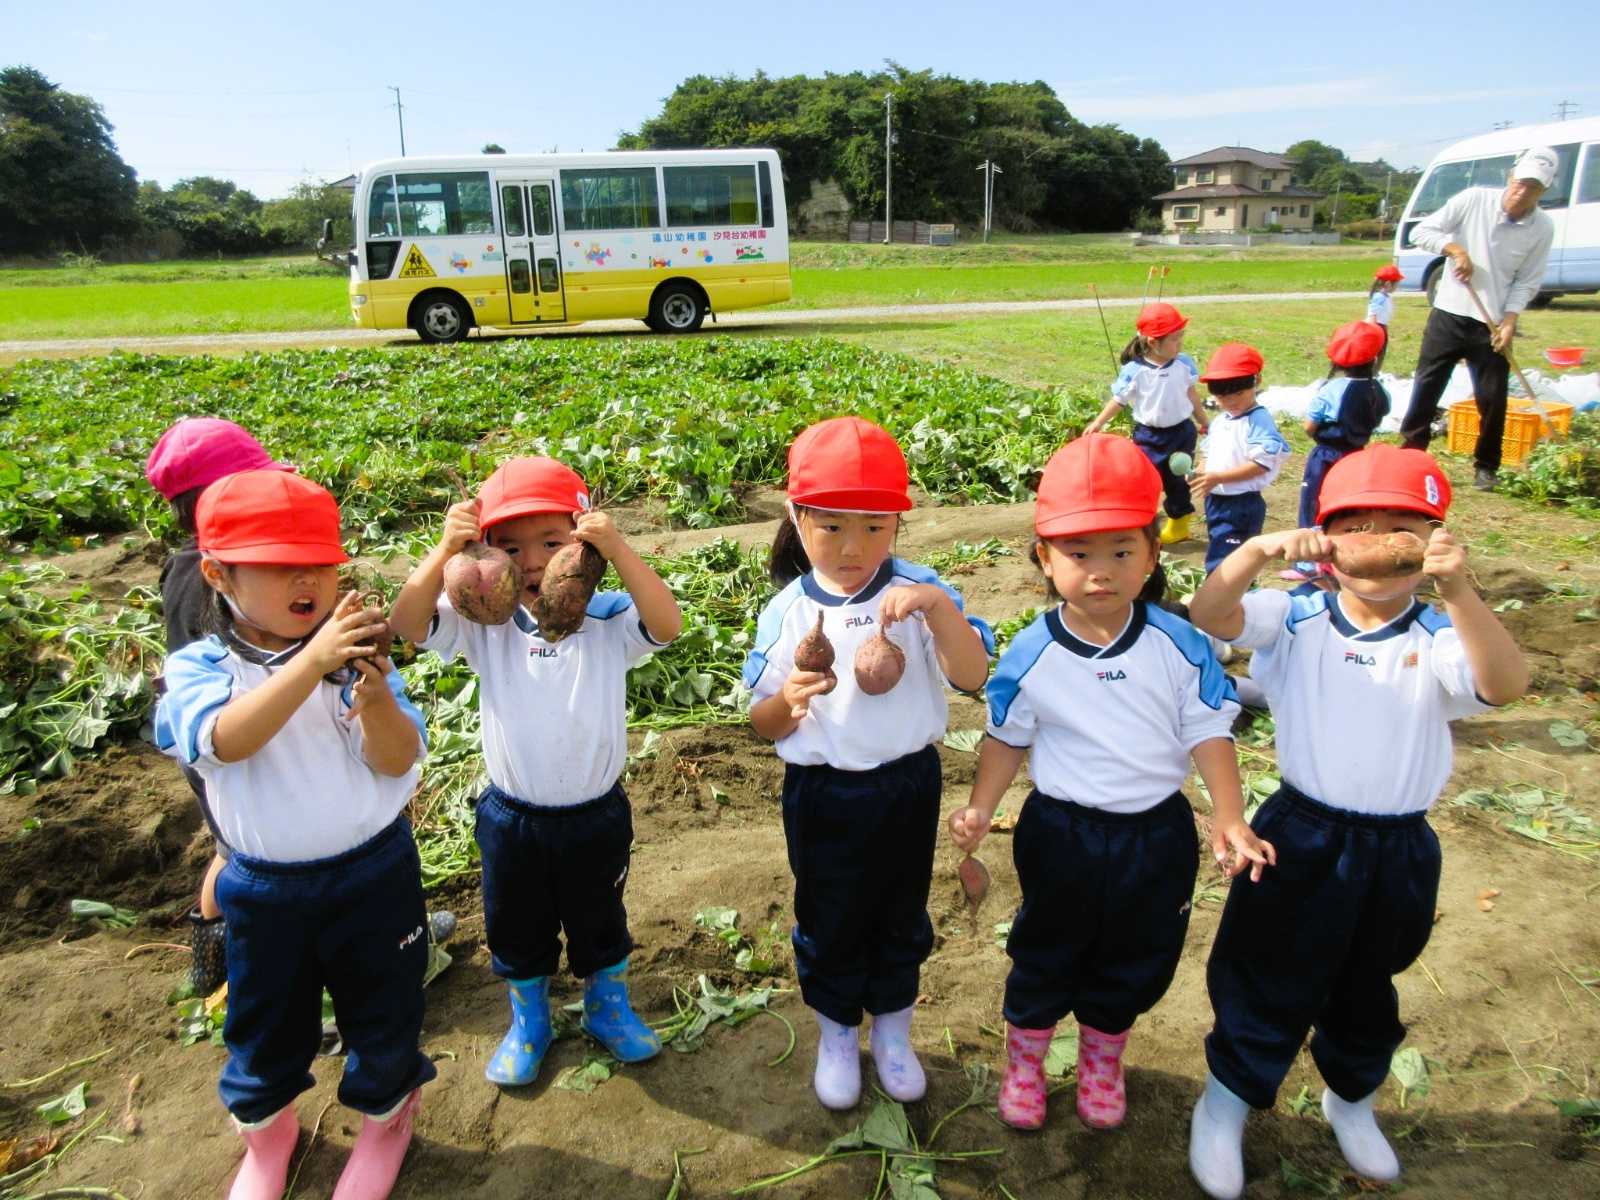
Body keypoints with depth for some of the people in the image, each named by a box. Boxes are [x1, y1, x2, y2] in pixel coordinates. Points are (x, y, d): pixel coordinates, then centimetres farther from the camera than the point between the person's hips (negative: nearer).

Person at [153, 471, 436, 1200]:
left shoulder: (354, 656, -10)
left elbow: (398, 761, -17)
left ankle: (383, 1119, 47)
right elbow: (225, 739, -33)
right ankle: (266, 1131, 52)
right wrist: (312, 662, -46)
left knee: (383, 1017, 17)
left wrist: (374, 695, -37)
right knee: (265, 1028, 21)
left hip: (374, 873, 0)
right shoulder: (198, 666, -11)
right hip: (265, 889, 1)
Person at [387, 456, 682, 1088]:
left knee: (600, 924, 22)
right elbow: (407, 624, -23)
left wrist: (619, 550, -45)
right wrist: (444, 551, -36)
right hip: (511, 817, 2)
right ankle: (528, 1022, 48)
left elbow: (666, 625, -34)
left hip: (596, 814, -1)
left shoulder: (608, 618, -16)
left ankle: (608, 1008, 49)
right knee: (516, 930, 22)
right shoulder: (484, 623, -12)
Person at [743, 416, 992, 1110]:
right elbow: (762, 725, -4)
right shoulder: (786, 612, -10)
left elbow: (972, 676, -21)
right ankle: (836, 1034, 42)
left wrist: (938, 606, -36)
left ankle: (893, 1031, 44)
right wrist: (789, 698, -27)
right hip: (821, 794, 0)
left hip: (907, 786, 1)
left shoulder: (918, 592, -11)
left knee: (901, 916, 19)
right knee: (828, 922, 16)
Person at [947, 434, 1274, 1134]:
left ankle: (1102, 1058, 50)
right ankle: (1024, 1058, 45)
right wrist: (980, 809, -14)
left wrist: (1231, 821, -15)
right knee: (1046, 957, 19)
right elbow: (1007, 740, -3)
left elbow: (1209, 734, -6)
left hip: (1157, 836, 2)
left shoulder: (1181, 645, -14)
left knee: (1135, 965, 22)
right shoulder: (1030, 655, -15)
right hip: (1061, 834, -1)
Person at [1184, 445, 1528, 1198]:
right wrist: (1260, 549, -36)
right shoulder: (1296, 620, -8)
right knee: (1268, 986, 10)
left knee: (1368, 993, 24)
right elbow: (1208, 616, -21)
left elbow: (1504, 685, -28)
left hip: (1400, 850, 2)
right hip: (1302, 837, -2)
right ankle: (1224, 1106, 33)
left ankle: (1350, 1100, 51)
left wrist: (1458, 591, -41)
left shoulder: (1438, 640, -9)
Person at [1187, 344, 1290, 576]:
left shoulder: (1259, 421, -15)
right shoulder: (1219, 422, 11)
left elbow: (1260, 464, -22)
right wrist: (1200, 475, -3)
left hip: (1242, 505, -9)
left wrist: (1218, 477, -24)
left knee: (1221, 565, -11)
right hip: (1215, 502, 9)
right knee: (1218, 558, 21)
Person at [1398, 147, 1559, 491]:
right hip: (1449, 314, -1)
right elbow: (1421, 231, -5)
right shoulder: (1473, 200, -7)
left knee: (1493, 399, 3)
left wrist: (1510, 320, -12)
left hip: (1493, 325, 1)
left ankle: (1486, 467, 16)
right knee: (1425, 388, 1)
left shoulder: (1542, 228, -3)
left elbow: (1526, 282, 0)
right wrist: (1455, 248, -19)